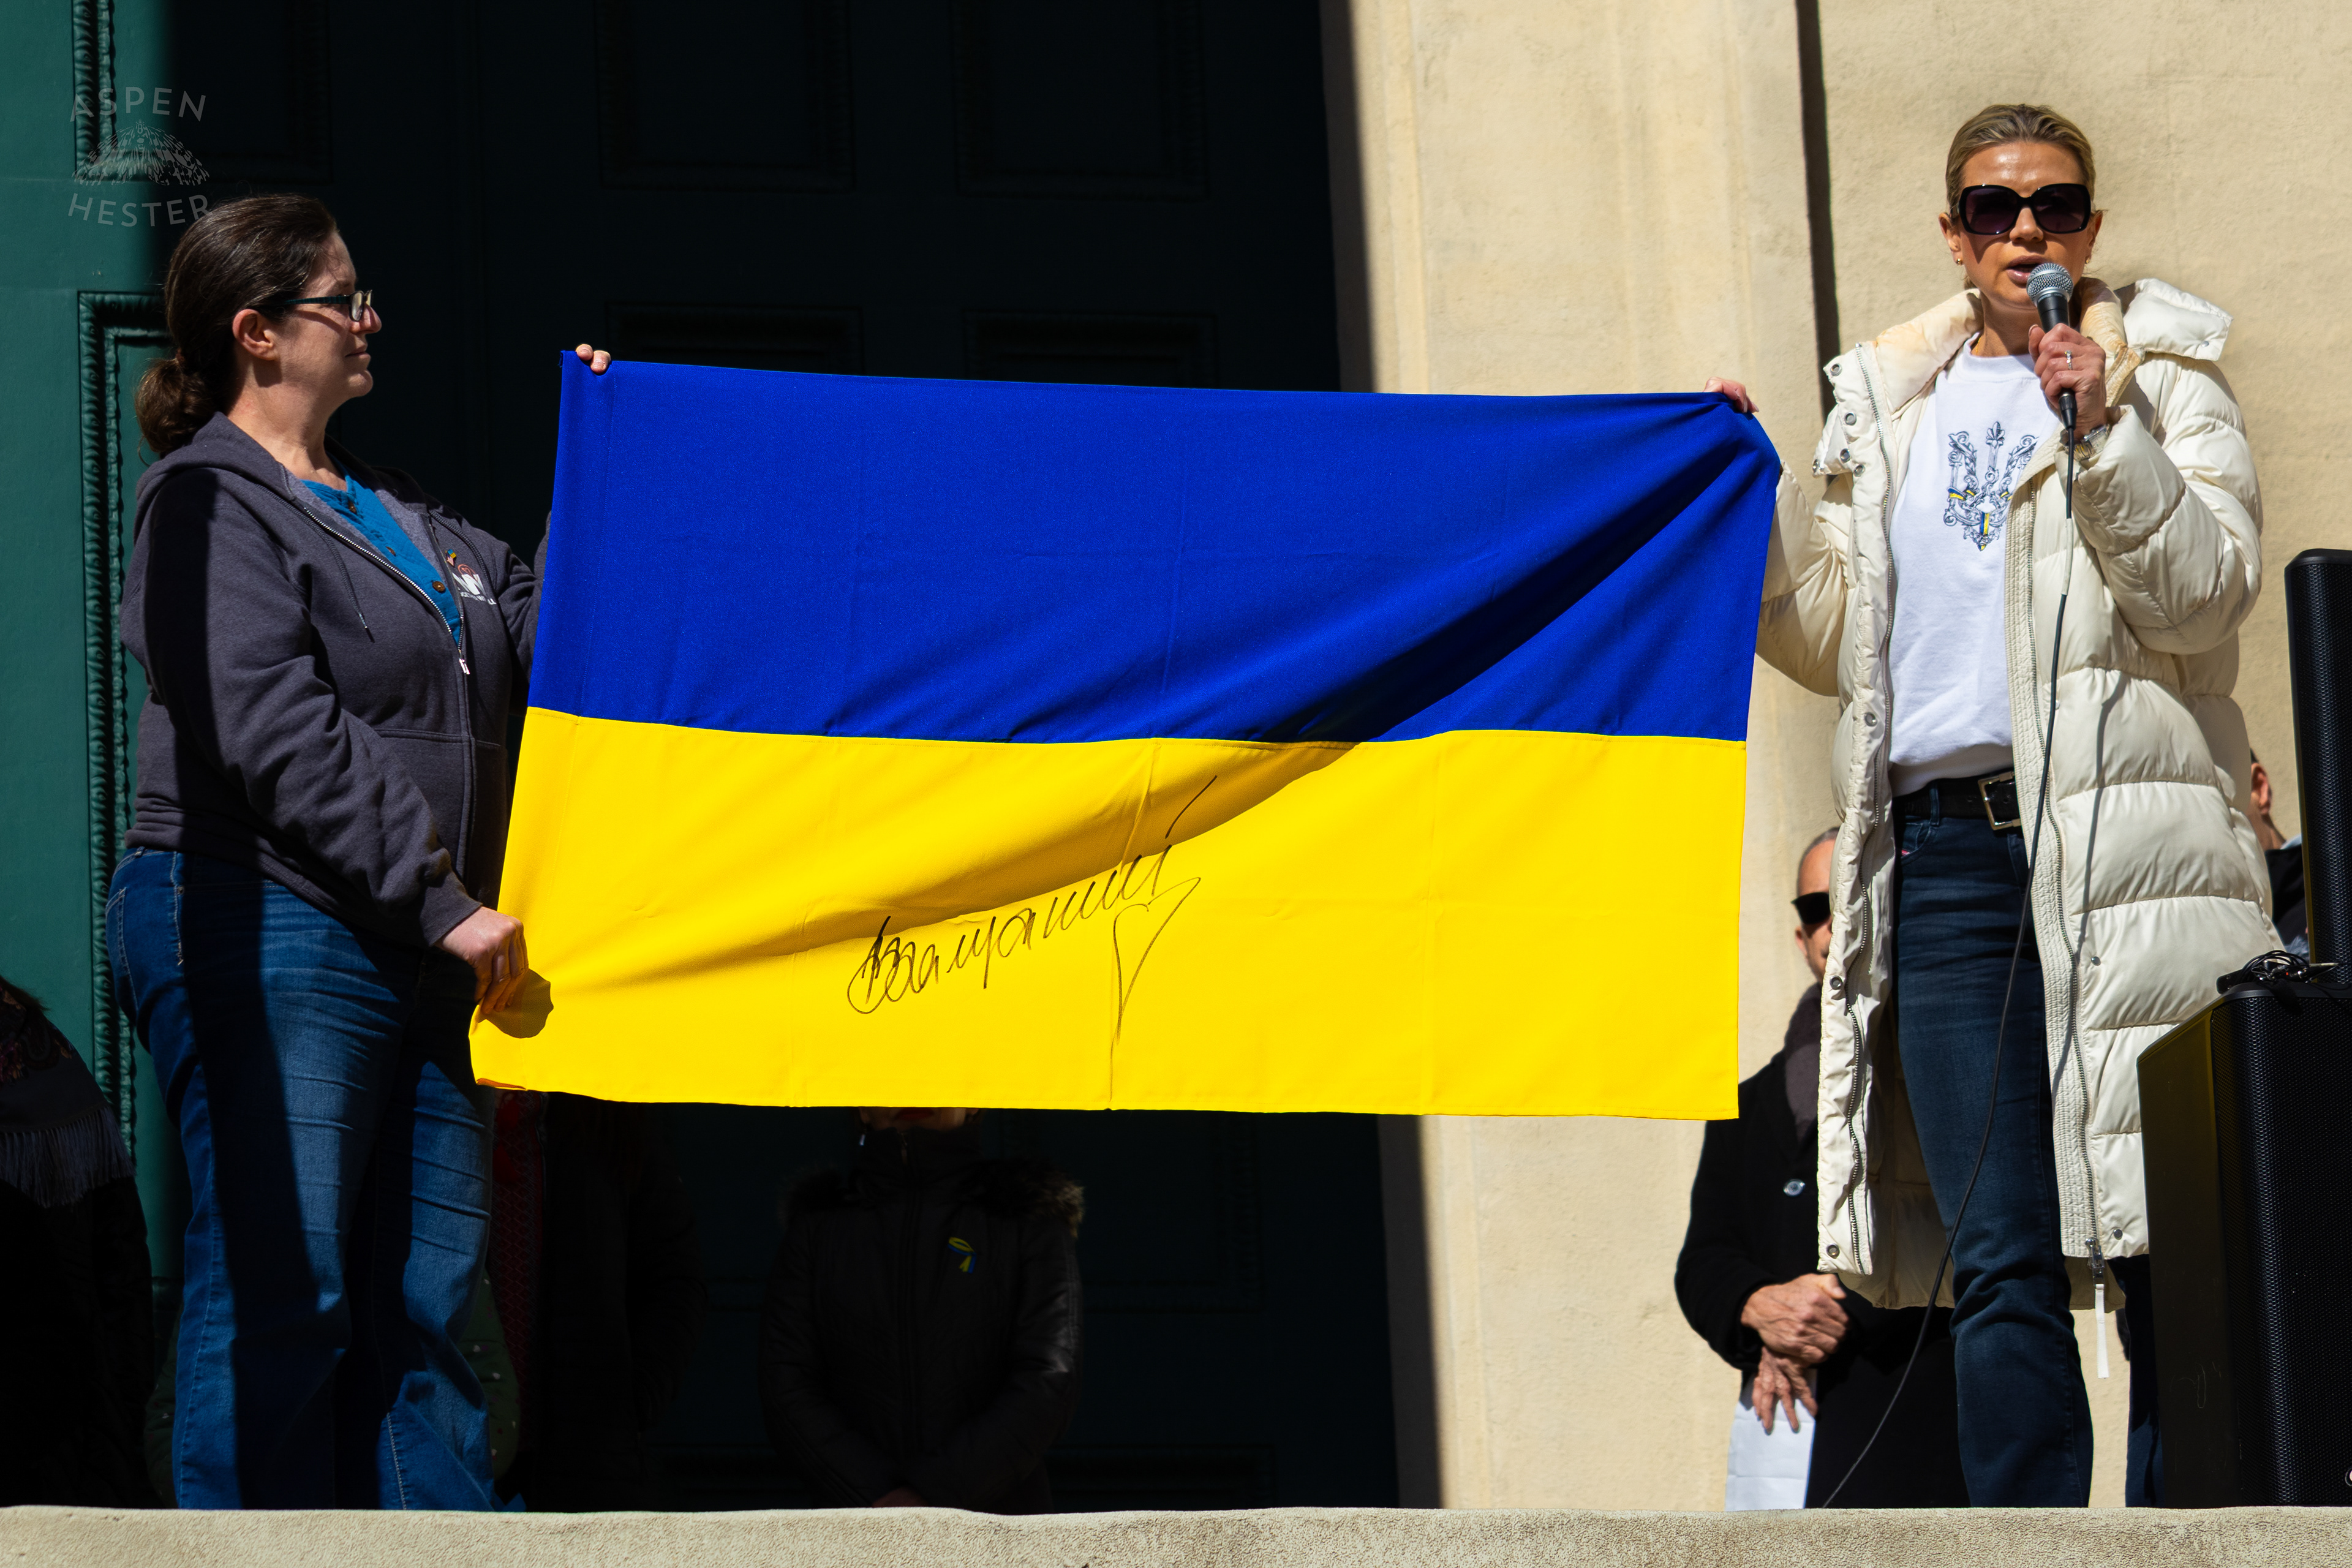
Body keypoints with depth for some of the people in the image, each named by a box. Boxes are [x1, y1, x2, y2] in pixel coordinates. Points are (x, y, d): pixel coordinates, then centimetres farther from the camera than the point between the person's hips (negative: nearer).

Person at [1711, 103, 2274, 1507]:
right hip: (1945, 851, 3)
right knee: (2001, 1260, -3)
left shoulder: (2157, 375, 10)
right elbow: (1835, 642, 24)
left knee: (2162, 1240, -8)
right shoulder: (1891, 405, 22)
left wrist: (2102, 433, -13)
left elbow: (2207, 592, -3)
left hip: (2123, 837, -3)